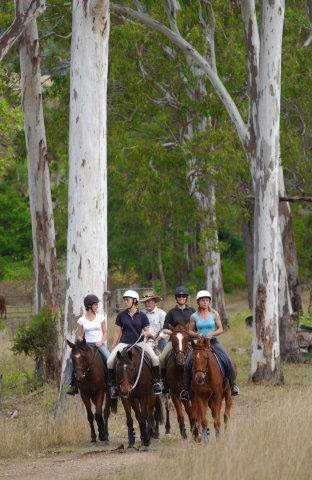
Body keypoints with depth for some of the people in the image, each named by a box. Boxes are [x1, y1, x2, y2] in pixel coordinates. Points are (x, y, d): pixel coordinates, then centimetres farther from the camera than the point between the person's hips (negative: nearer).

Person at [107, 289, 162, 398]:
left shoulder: (142, 315, 3)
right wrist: (113, 348, 10)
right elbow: (117, 332, 11)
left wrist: (145, 333, -19)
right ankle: (112, 385, -4)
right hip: (124, 343, 1)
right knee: (110, 361, -20)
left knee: (155, 359, -23)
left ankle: (156, 382, -5)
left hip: (139, 342, -1)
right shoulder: (121, 315, 6)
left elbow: (147, 331, 5)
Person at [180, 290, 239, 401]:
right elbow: (190, 331, 10)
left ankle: (232, 383, -2)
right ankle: (186, 387, -10)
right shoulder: (194, 316, 4)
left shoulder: (214, 314, 4)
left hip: (213, 342, 0)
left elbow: (221, 329, 4)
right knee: (189, 362, -22)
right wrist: (197, 334, -10)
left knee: (227, 360, -19)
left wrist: (212, 334, -14)